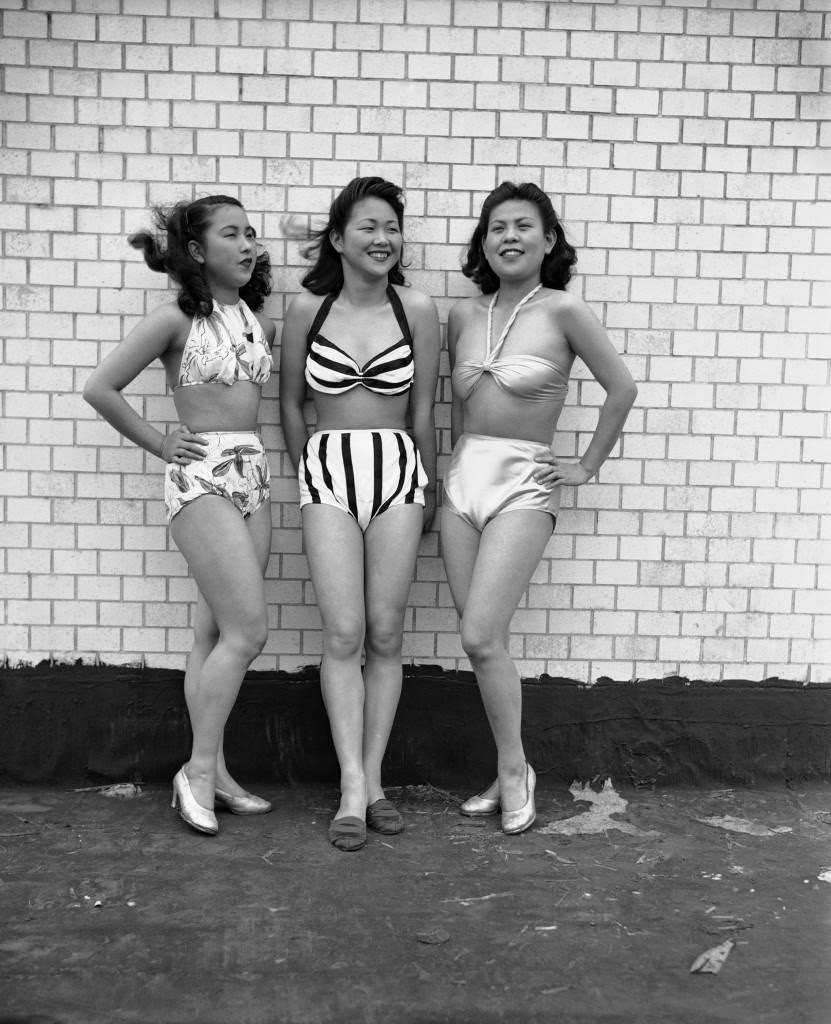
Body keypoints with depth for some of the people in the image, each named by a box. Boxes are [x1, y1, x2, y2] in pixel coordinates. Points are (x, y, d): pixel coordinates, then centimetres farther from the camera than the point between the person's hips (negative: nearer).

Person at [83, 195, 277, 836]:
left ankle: (213, 773, 18)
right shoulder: (176, 320, -5)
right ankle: (199, 770, 4)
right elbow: (101, 388, -5)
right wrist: (160, 444, -2)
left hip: (254, 475, 6)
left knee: (217, 633, 9)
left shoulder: (259, 321, 11)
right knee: (248, 631, -11)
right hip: (201, 475, -6)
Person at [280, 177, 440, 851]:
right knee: (344, 633, -6)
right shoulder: (308, 308, 1)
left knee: (386, 634, 2)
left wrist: (428, 491, 11)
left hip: (399, 471, 0)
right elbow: (291, 404, 12)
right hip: (329, 471, 0)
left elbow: (423, 412, 5)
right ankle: (354, 789, -1)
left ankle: (371, 779, 13)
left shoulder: (417, 310, 0)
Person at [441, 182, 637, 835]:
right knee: (482, 641, 5)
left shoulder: (563, 311, -7)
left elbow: (622, 387, -3)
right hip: (463, 480, 5)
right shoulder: (464, 315, 8)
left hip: (523, 486, -5)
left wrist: (588, 466, 0)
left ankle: (514, 770, 9)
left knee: (481, 638, -12)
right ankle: (510, 775, 20)